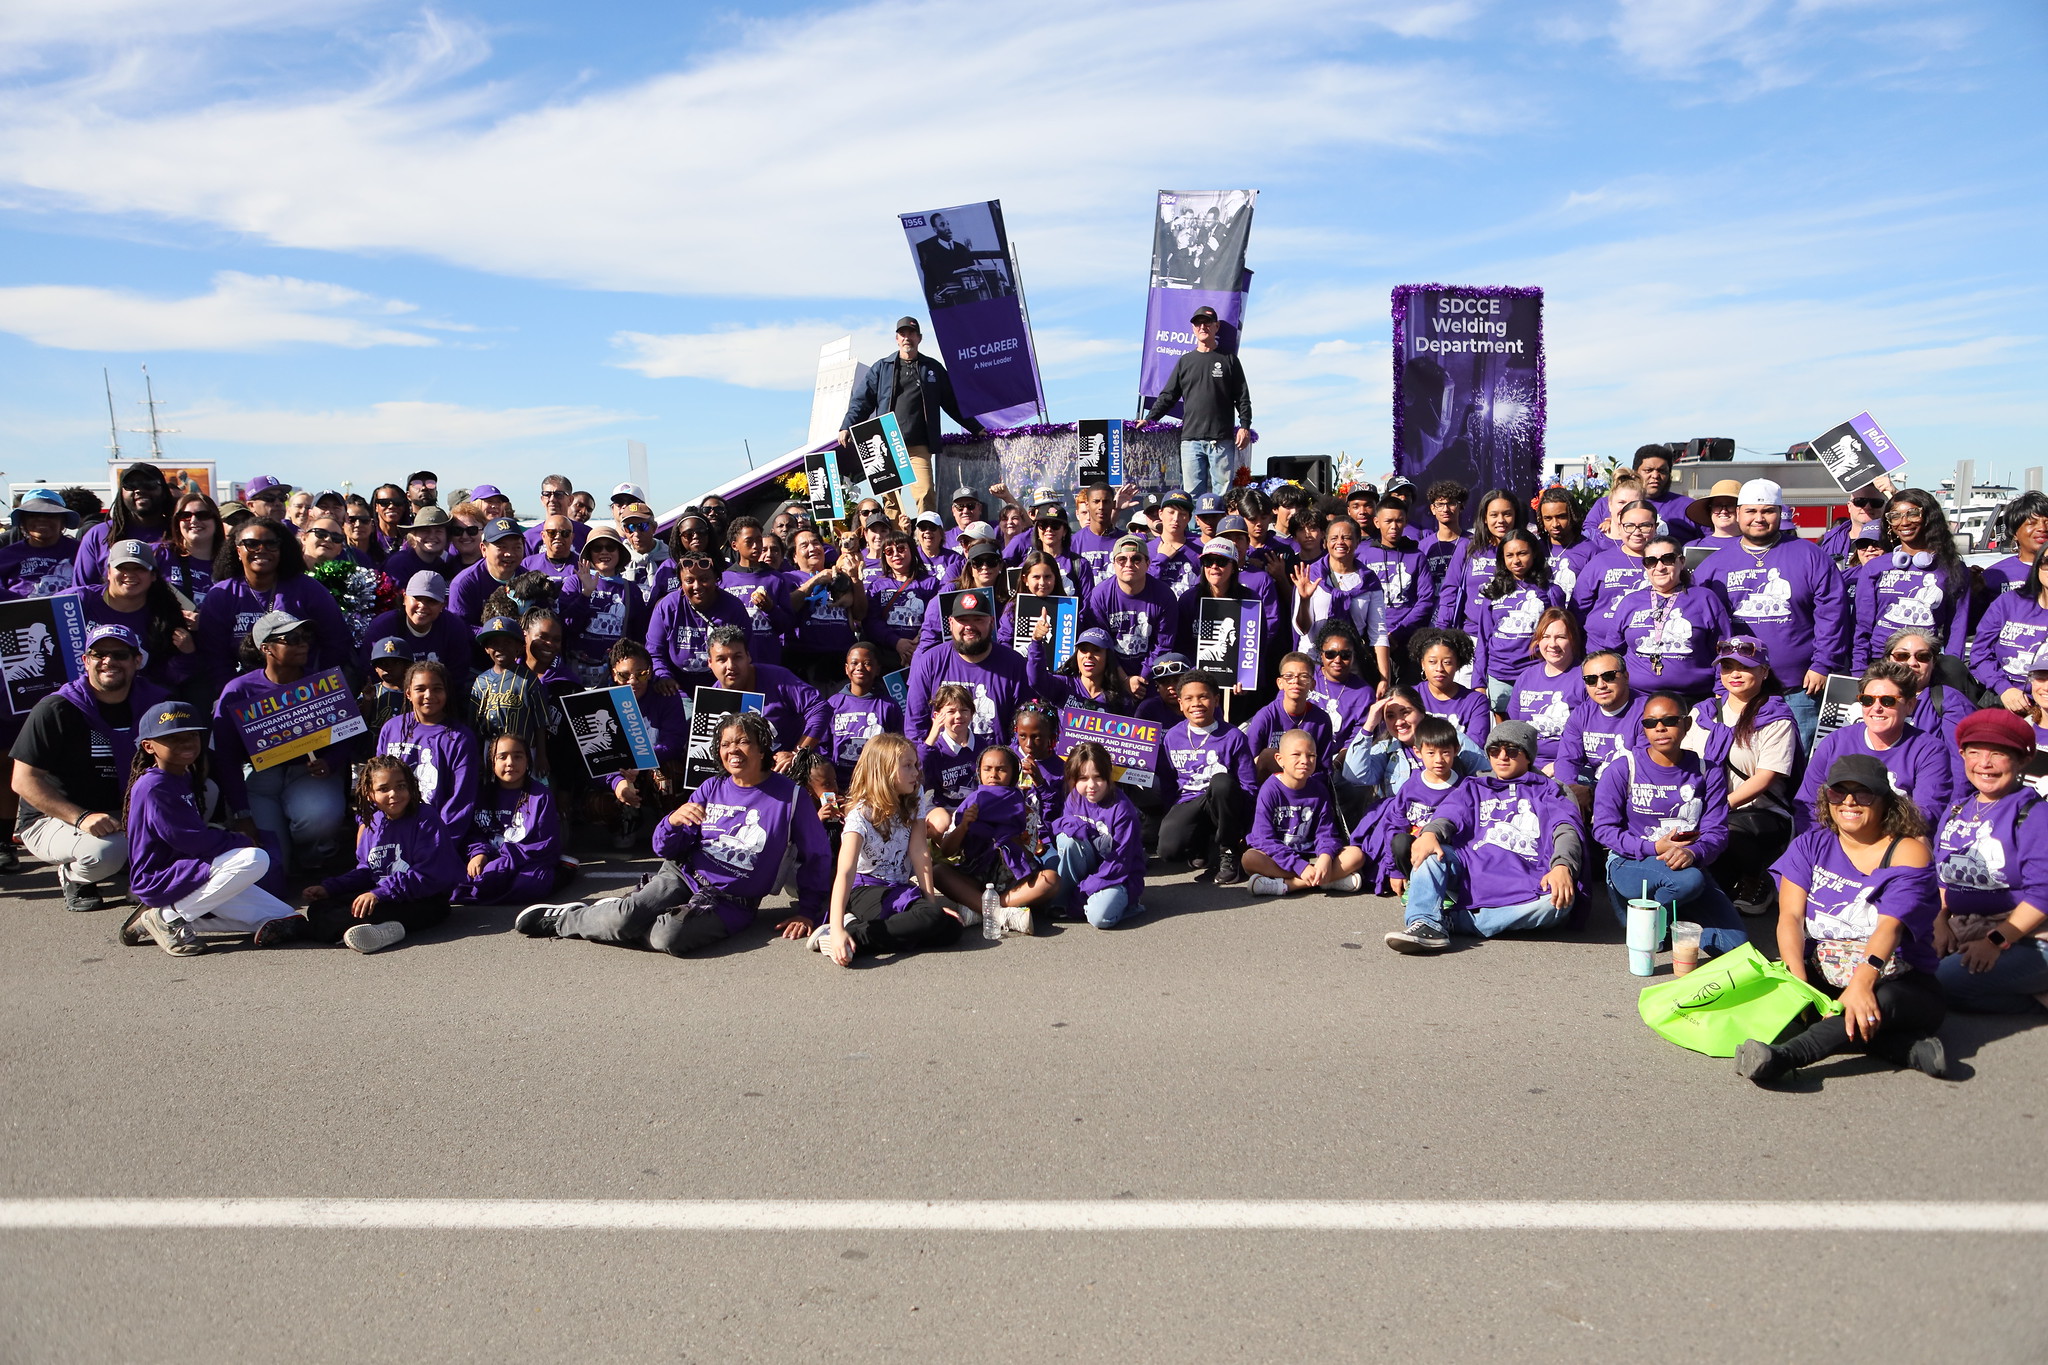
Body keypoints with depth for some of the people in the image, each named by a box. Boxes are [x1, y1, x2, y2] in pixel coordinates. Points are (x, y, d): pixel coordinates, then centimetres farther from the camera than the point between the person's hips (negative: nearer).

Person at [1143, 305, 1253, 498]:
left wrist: (1245, 426, -4)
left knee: (1222, 492, -2)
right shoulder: (1185, 361, 15)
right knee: (1192, 493, -1)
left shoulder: (1229, 360, 9)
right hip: (1191, 439, 2)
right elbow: (1168, 396, 15)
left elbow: (1242, 397, 6)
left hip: (1222, 440, -2)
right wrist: (1148, 419, 5)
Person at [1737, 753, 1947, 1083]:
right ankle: (1905, 1047, -31)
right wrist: (1797, 982, -26)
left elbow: (1890, 926, -20)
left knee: (1879, 1004, -37)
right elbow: (1790, 916, -6)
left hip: (1893, 981, -3)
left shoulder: (1907, 851, -4)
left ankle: (1783, 1057, -58)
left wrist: (1862, 984, -39)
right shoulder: (1811, 845, 6)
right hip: (1820, 978, 3)